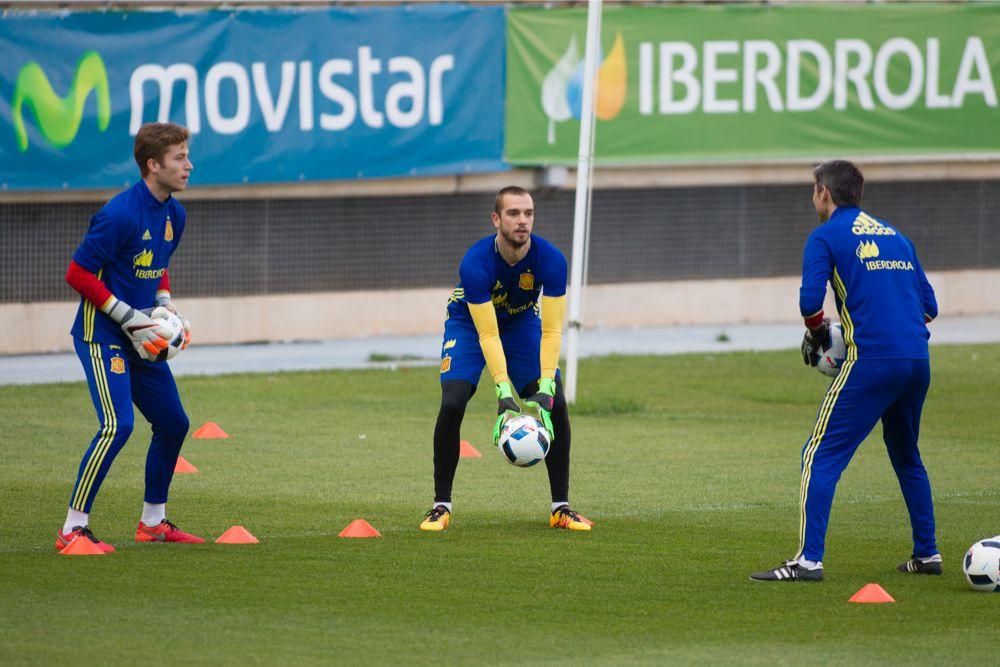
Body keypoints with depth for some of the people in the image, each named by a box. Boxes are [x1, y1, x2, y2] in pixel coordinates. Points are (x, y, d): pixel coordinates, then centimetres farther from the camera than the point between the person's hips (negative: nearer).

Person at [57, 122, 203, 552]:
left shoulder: (174, 214, 7)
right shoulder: (121, 214, -21)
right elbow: (78, 274, -18)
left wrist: (165, 305, 5)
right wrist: (128, 317, -19)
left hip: (138, 338, 9)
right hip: (101, 335, -9)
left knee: (173, 423, 13)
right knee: (117, 425, -21)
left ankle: (153, 522, 28)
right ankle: (73, 529, -17)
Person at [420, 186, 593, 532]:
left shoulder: (550, 260, -28)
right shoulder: (475, 263, -35)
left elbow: (551, 331, -27)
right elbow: (488, 336, -34)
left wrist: (545, 388, -38)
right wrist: (504, 393, -42)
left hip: (523, 322, 2)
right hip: (469, 323, -2)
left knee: (557, 404, -11)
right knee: (452, 404, -21)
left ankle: (561, 508, 1)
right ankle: (441, 507, -7)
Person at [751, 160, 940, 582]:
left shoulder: (826, 236, 2)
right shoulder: (895, 235, 21)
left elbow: (810, 300, -10)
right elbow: (929, 304, 19)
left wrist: (816, 335, 8)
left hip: (871, 360, -7)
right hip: (918, 361, 7)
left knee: (821, 456, -3)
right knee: (906, 456, 24)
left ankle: (809, 560, -12)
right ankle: (926, 555, 25)